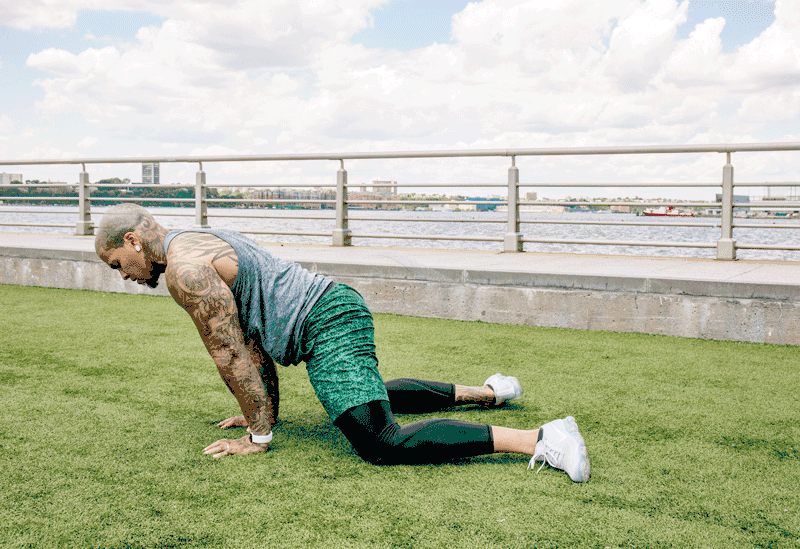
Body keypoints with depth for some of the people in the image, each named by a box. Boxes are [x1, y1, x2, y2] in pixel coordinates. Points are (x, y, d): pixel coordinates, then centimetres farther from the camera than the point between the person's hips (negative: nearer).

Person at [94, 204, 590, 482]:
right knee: (371, 395, 36)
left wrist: (258, 434, -5)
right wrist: (265, 410, 28)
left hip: (327, 327, -11)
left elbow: (230, 353, -12)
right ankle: (485, 392, 39)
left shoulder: (184, 268, -11)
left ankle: (539, 438, -28)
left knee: (381, 443, -22)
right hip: (339, 307, 11)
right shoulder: (205, 244, 21)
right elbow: (252, 339, 26)